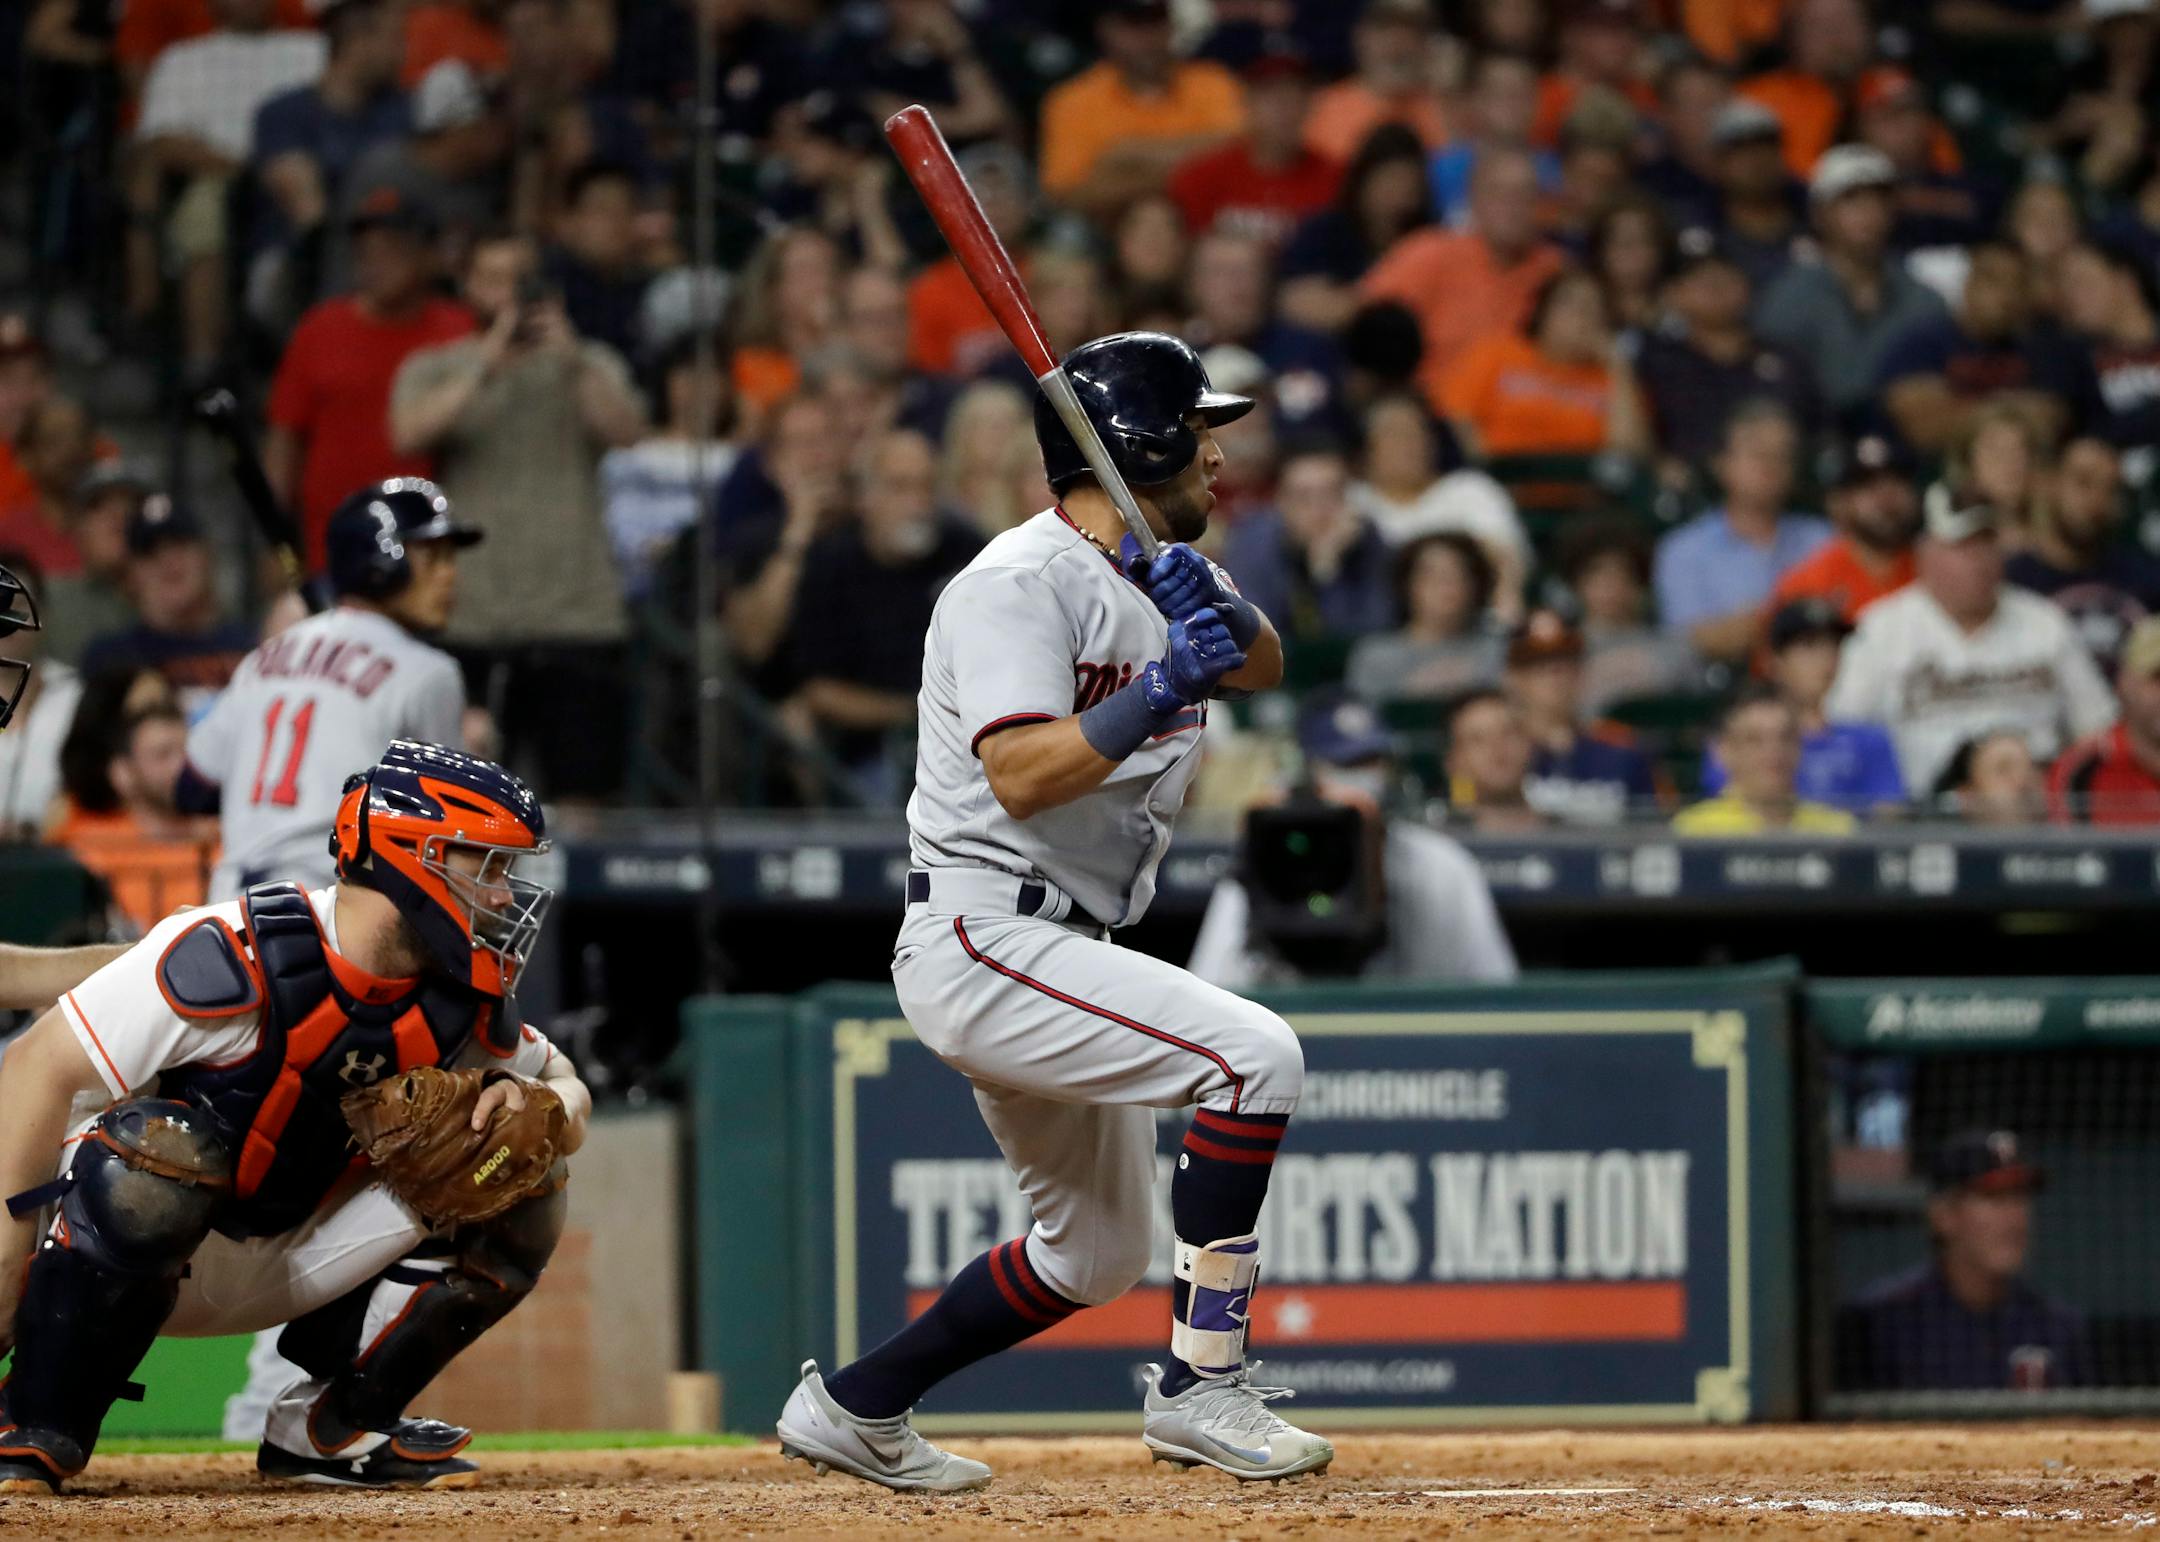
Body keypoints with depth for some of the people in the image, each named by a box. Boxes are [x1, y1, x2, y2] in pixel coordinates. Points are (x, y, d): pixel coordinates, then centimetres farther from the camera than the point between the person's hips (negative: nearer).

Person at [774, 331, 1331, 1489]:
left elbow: (1263, 666, 1)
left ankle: (853, 1408, 26)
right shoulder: (1021, 583, -16)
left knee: (1099, 1252, 17)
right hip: (982, 942, -10)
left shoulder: (1154, 570, 13)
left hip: (1056, 955, 10)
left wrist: (1217, 613, -18)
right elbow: (1022, 775, -27)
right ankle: (1201, 1385, -20)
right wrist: (1155, 694, -34)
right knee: (1255, 1056, -23)